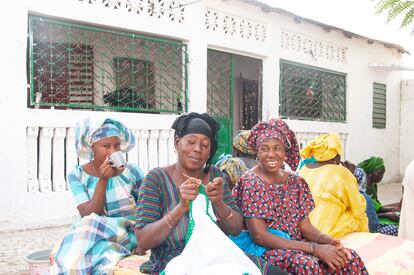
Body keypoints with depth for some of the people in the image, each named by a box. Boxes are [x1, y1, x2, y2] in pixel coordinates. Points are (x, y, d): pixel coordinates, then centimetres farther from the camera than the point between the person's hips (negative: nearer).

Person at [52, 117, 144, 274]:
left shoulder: (132, 172, -4)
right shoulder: (77, 176, -2)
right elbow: (88, 217, -12)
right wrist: (103, 181, -21)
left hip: (127, 235, -1)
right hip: (93, 236, 1)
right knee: (72, 261, -29)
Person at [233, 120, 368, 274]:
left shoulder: (295, 181, 9)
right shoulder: (250, 182, -10)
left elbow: (304, 225, 7)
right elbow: (259, 235, -16)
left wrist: (326, 240, -16)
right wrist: (314, 248, -21)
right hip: (265, 249, -5)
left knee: (350, 258, -15)